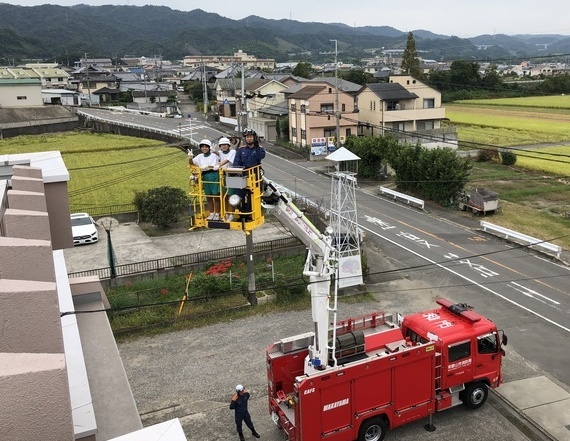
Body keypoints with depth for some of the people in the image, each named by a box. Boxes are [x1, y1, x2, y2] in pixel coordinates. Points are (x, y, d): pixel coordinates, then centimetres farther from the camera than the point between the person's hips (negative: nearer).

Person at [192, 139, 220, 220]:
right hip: (205, 177, 4)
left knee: (216, 196, -2)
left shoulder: (213, 156, -1)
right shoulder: (200, 157, 12)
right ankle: (211, 213, 17)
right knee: (208, 197, 8)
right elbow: (192, 162, 9)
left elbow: (216, 167, -3)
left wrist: (208, 166, -15)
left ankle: (217, 214, 7)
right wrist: (190, 157, -8)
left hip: (214, 176, -4)